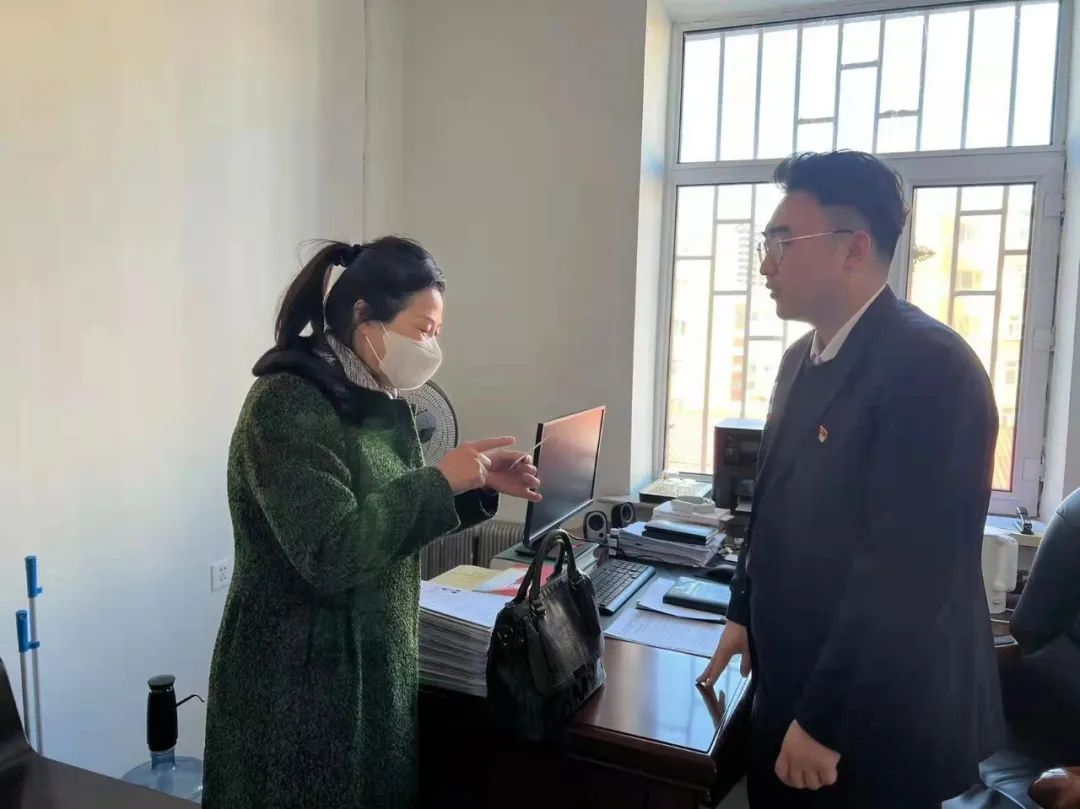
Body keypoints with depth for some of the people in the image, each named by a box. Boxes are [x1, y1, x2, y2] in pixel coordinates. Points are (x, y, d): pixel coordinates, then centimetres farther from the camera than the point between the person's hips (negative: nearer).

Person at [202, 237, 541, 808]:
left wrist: (477, 486, -2)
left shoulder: (381, 403, 5)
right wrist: (443, 479, -23)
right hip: (296, 680, -8)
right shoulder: (285, 405, -21)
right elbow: (333, 553, -28)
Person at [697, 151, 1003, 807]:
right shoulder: (803, 358, 6)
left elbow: (906, 566, -26)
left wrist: (824, 720, -21)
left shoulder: (929, 365, -22)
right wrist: (747, 611, 15)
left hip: (877, 719, -7)